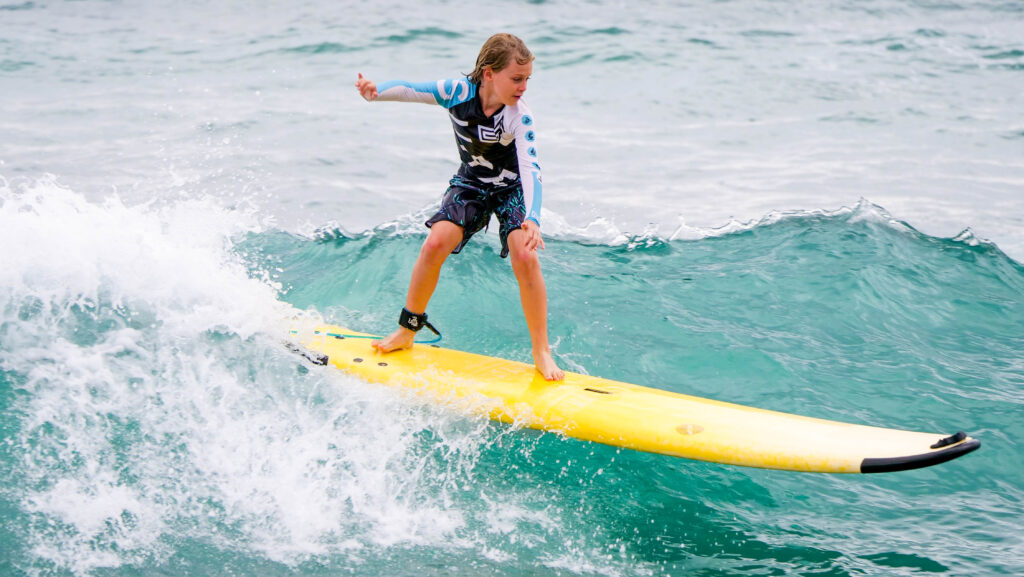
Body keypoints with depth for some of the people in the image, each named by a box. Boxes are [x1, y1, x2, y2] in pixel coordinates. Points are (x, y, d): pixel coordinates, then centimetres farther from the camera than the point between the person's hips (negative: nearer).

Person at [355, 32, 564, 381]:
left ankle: (541, 352, -11)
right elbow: (410, 90, -16)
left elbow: (530, 168, -36)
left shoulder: (519, 117, -26)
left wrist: (532, 218, -52)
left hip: (512, 190, -2)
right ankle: (408, 330, 2)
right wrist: (375, 91, -39)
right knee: (436, 243, -19)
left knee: (525, 258, -25)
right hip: (471, 185, 2)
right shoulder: (459, 91, -19)